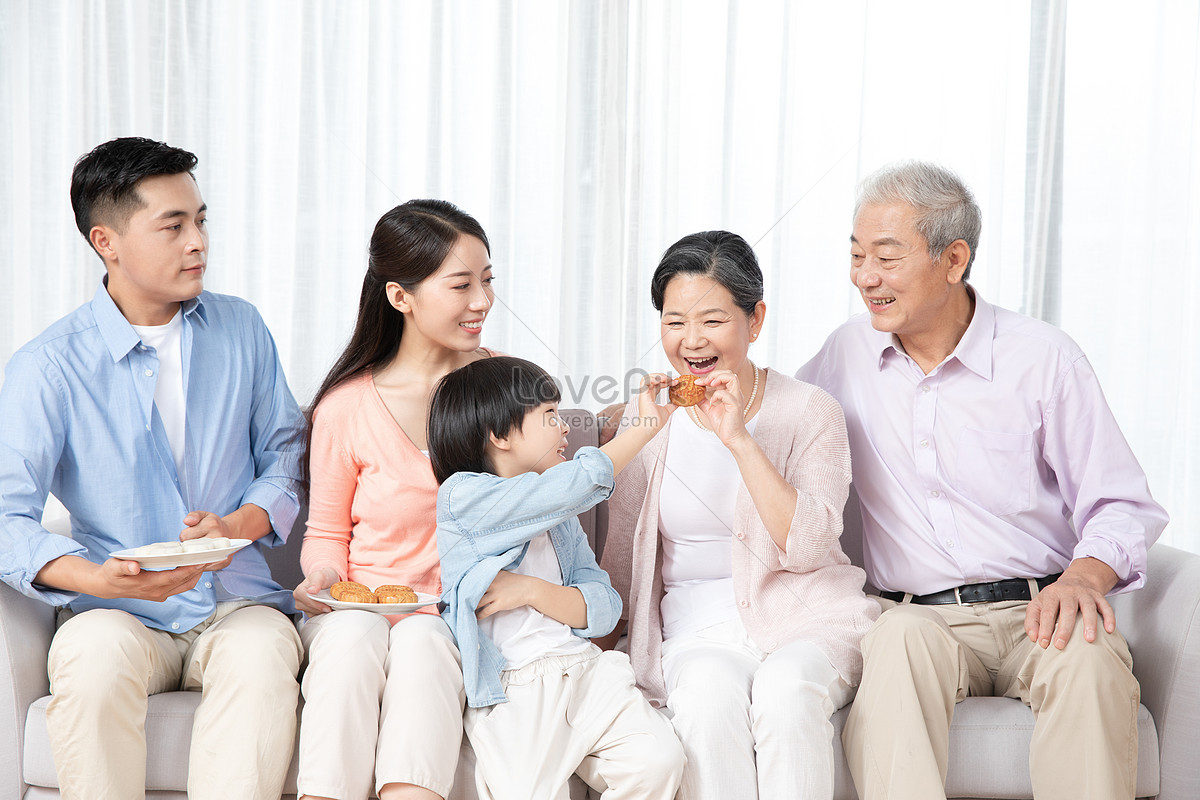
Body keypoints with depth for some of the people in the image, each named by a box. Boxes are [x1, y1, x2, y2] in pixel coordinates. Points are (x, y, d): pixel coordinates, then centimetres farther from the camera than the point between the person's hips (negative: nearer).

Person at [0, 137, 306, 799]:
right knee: (94, 657, -35)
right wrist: (95, 579, -27)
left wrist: (239, 525, -8)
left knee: (261, 657, -33)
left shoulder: (241, 329, 10)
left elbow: (287, 454, 13)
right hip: (119, 614, -1)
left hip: (238, 600, 2)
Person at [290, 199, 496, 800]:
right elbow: (326, 534, 11)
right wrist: (323, 578, -11)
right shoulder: (345, 407, -1)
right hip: (361, 608, 0)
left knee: (421, 642, -33)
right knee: (352, 635, -34)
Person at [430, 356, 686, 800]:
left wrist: (532, 590, -8)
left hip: (585, 669, 6)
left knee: (658, 759, -17)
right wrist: (648, 423, -2)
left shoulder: (559, 514, 21)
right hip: (511, 693, -6)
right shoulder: (462, 496, -3)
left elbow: (603, 609, 11)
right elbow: (579, 482, -14)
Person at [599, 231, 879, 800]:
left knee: (785, 690, -35)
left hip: (805, 618, -1)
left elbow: (808, 546, -13)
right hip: (698, 629, 1)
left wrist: (739, 440, -18)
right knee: (709, 695, -33)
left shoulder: (809, 411, 0)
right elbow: (620, 561, 16)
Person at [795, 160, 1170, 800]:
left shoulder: (1043, 357, 1)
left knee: (1089, 657, -36)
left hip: (1036, 609, -1)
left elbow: (1121, 506, 2)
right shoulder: (847, 354, 11)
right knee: (899, 637, -36)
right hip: (918, 616, 1)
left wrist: (1085, 576, -20)